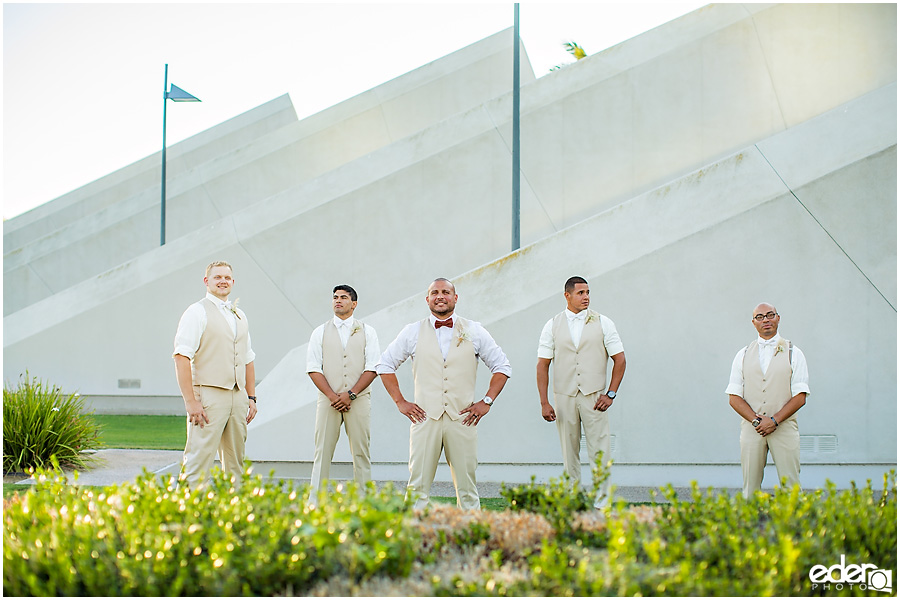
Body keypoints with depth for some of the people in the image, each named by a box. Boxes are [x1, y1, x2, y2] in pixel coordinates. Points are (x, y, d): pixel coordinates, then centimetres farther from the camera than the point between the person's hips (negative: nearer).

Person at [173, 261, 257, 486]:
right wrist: (190, 401, -19)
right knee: (198, 465, -10)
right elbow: (182, 357, -12)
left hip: (238, 397, 7)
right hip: (208, 396, -7)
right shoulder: (197, 312, -4)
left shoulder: (240, 316, 18)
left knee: (235, 465, 9)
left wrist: (251, 397, 13)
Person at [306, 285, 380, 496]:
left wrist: (350, 394, -10)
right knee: (323, 452, -3)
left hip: (358, 400, 0)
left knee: (361, 453, -1)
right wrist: (332, 396, -9)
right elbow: (313, 368, 3)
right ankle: (314, 501, -2)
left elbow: (372, 368, 1)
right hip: (328, 400, 0)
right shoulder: (320, 332, 10)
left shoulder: (367, 332, 9)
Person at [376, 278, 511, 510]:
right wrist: (400, 402, 6)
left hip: (462, 419, 0)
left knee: (466, 486, 1)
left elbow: (501, 366, 13)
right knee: (417, 486, -4)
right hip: (425, 419, 0)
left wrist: (486, 402, 3)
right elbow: (385, 364, 15)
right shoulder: (412, 332, 9)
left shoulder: (474, 332, 9)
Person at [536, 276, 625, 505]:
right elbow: (543, 364, 4)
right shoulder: (553, 326, 5)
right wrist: (544, 402, -3)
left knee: (600, 452, -6)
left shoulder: (603, 323, 5)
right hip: (564, 397, 1)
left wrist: (610, 394, -3)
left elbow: (619, 359, 5)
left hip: (594, 397, -1)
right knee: (570, 454, 5)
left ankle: (602, 503, -2)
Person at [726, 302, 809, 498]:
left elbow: (800, 397, 1)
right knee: (750, 488, -2)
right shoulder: (743, 355, 12)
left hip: (784, 427, -1)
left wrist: (774, 421, -11)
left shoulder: (793, 353, 7)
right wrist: (756, 420, -9)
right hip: (751, 429, 1)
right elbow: (734, 397, 7)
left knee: (790, 486, -7)